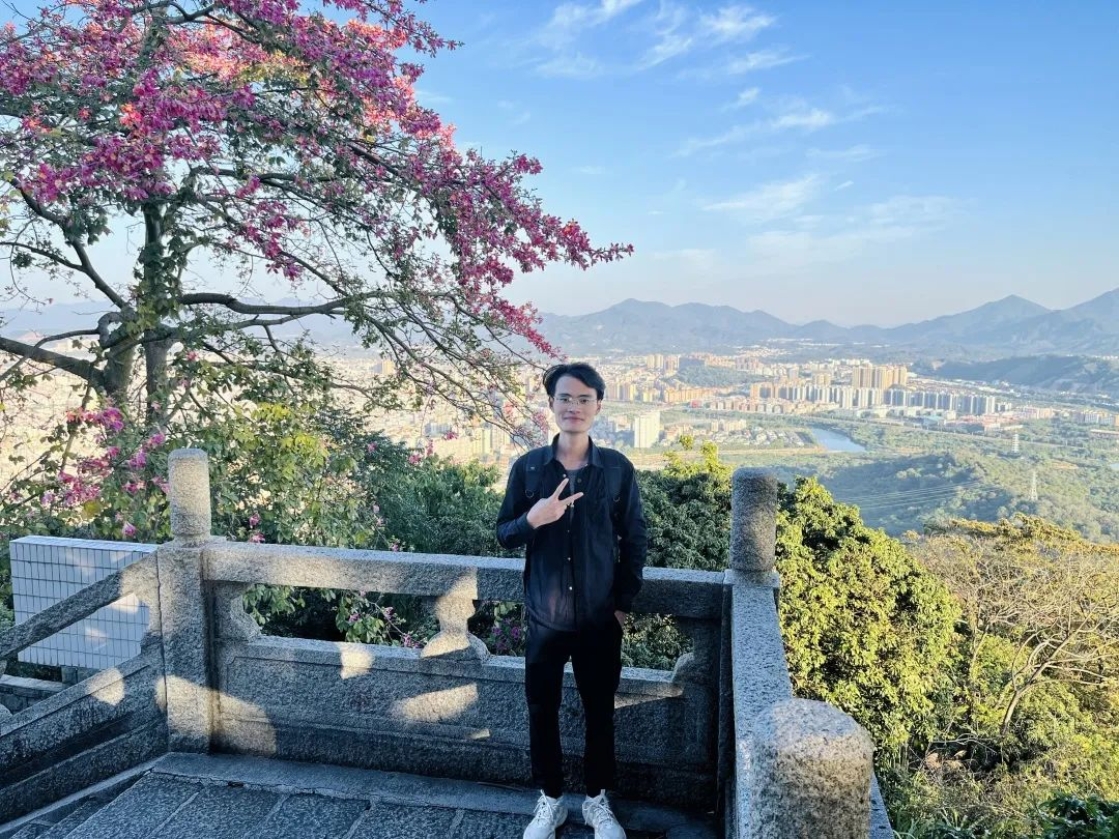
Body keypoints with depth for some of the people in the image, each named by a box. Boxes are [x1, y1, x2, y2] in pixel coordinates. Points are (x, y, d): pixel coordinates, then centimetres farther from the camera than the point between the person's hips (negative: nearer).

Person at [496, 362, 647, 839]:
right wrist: (533, 519, -22)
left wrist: (624, 602, -1)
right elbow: (503, 535, -1)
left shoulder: (618, 469, -7)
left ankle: (597, 801, 37)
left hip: (600, 619, 0)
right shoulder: (527, 467, -6)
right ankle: (550, 800, 36)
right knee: (542, 711, 14)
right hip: (545, 617, 1)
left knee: (600, 712, 14)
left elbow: (634, 540, 1)